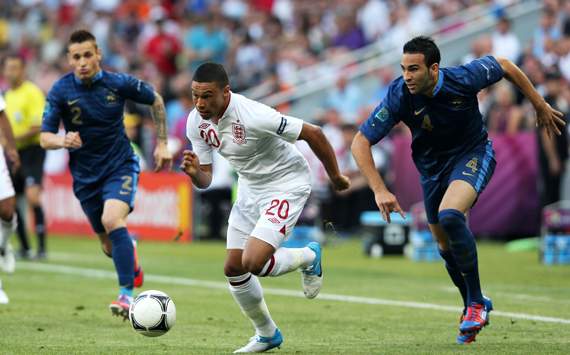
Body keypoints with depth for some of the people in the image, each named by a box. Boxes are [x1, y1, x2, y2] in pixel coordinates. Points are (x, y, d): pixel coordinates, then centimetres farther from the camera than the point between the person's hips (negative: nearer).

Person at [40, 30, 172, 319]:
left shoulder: (118, 83, -12)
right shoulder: (60, 91, -12)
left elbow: (155, 100, 6)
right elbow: (45, 138, -14)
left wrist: (161, 143, 5)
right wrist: (63, 141, -37)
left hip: (120, 167, -2)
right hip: (85, 175, 2)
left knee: (112, 220, -29)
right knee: (110, 247, 11)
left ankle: (127, 295, -27)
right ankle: (130, 253, 49)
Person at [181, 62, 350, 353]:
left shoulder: (253, 116, -32)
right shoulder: (196, 123, -11)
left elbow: (313, 134, -22)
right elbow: (205, 179, -1)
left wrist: (335, 177, -9)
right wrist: (194, 173, -27)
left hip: (287, 185, -7)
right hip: (250, 187, 7)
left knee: (253, 263, -22)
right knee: (233, 269, 6)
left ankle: (309, 257, 10)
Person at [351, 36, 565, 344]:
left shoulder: (463, 78, -29)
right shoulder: (399, 97, -25)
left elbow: (504, 66, -8)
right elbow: (360, 142, -22)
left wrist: (540, 106, 2)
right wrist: (379, 191, -33)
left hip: (473, 154, -4)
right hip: (431, 165, 4)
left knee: (449, 216, -30)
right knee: (446, 246, 10)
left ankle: (475, 303, -15)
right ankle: (476, 309, 37)